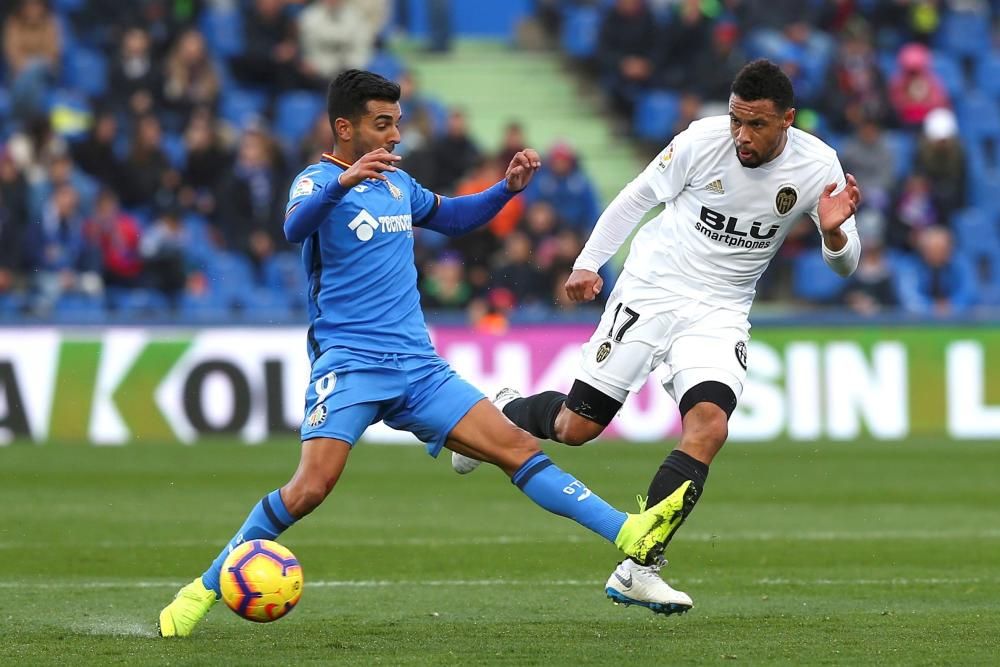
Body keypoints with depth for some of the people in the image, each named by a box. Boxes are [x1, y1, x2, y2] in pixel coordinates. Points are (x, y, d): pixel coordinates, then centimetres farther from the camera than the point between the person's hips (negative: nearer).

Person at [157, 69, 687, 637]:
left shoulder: (397, 182, 16)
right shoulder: (319, 181, -5)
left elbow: (451, 217, 36)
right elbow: (296, 227, -29)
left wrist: (509, 188, 19)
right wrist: (343, 182, -47)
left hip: (417, 366, 6)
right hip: (349, 362, -6)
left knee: (518, 447, -3)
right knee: (311, 487, -22)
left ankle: (630, 535, -8)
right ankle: (205, 588, -11)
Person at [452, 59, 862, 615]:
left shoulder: (817, 167, -9)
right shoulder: (702, 140, -14)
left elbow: (844, 264, -3)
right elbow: (636, 198, 1)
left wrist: (835, 234, -26)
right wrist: (587, 262, -4)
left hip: (720, 313, 1)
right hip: (650, 292, -1)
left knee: (709, 424, -24)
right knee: (575, 427, -3)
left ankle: (637, 570, -19)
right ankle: (505, 413, 35)